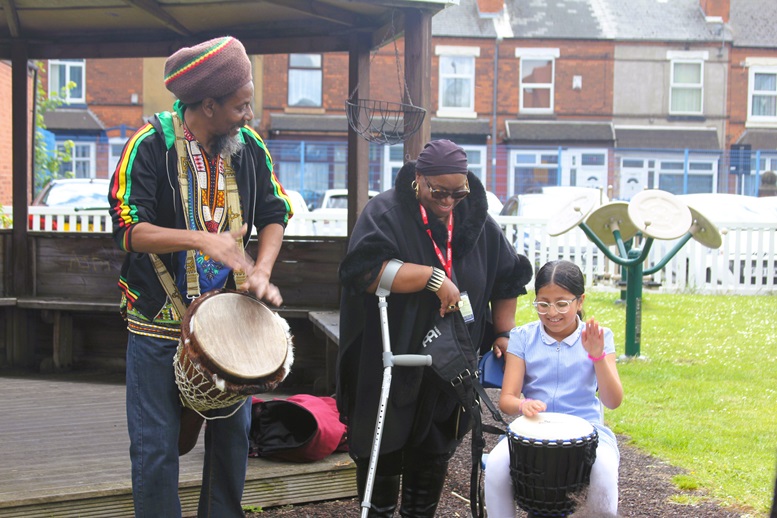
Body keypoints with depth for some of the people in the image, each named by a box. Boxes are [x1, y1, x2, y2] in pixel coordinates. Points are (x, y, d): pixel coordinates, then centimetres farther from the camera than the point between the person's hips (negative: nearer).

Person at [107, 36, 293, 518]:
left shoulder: (250, 145, 1)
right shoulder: (150, 145, -12)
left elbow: (274, 215, 9)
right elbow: (129, 230, -17)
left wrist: (261, 272, -9)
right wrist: (201, 240, -31)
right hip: (159, 322, -4)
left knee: (233, 432, 12)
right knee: (156, 446, 0)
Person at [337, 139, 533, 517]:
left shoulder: (477, 221, 4)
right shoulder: (387, 213, -11)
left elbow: (507, 279, 15)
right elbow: (365, 269, -27)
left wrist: (504, 334, 8)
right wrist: (432, 277, -27)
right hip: (387, 365, -4)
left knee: (433, 456, 11)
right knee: (383, 453, 3)